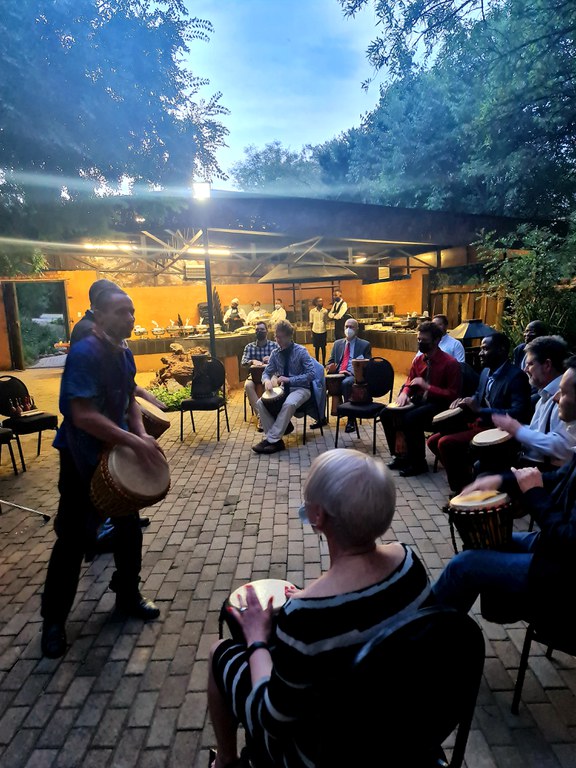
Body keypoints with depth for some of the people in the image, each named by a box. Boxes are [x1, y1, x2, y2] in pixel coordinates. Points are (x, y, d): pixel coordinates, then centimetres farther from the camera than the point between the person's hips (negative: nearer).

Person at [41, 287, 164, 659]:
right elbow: (83, 416, -28)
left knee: (130, 529, 15)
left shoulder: (125, 354, 3)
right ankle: (54, 619, 27)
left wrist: (141, 435, -5)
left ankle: (128, 594, 37)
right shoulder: (83, 353, -23)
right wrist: (136, 443, -29)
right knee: (74, 539, 4)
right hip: (82, 458, -7)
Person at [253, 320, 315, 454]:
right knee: (260, 403, -19)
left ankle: (272, 440, -28)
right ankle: (276, 439, -19)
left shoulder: (301, 351, -9)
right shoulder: (275, 353, 4)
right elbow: (266, 372, 10)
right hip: (283, 388, 5)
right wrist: (267, 380, -16)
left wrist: (289, 380, -21)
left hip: (300, 388, -5)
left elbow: (311, 374, -13)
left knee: (289, 404, -38)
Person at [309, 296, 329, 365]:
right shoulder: (312, 311, -1)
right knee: (316, 347, 7)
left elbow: (326, 321, 6)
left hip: (323, 331, 0)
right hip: (315, 331, 0)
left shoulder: (325, 311, -1)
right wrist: (311, 332, 5)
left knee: (323, 347, 7)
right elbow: (311, 322, 5)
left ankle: (324, 362, 15)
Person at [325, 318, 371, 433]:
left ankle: (351, 419, -32)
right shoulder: (337, 343, 22)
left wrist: (355, 372, -14)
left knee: (345, 383, -40)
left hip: (353, 376, -3)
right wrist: (330, 367, -5)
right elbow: (330, 362, 22)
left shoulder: (365, 345, 12)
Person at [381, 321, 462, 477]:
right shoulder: (418, 360, 6)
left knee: (411, 418, -33)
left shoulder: (450, 363, -13)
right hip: (419, 400, 7)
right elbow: (409, 382, 18)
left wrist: (427, 386, -23)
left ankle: (419, 463, -13)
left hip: (438, 404, -7)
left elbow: (453, 394, -15)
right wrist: (404, 393, -5)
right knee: (387, 414, -11)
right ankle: (400, 455, 4)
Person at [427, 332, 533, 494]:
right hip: (479, 423, 9)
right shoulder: (486, 372, 10)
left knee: (445, 443, -24)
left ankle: (460, 489, -5)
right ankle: (464, 474, 14)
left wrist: (479, 410, -27)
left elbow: (518, 414, -25)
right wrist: (465, 402, 1)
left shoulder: (516, 376, -16)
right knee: (433, 441, 3)